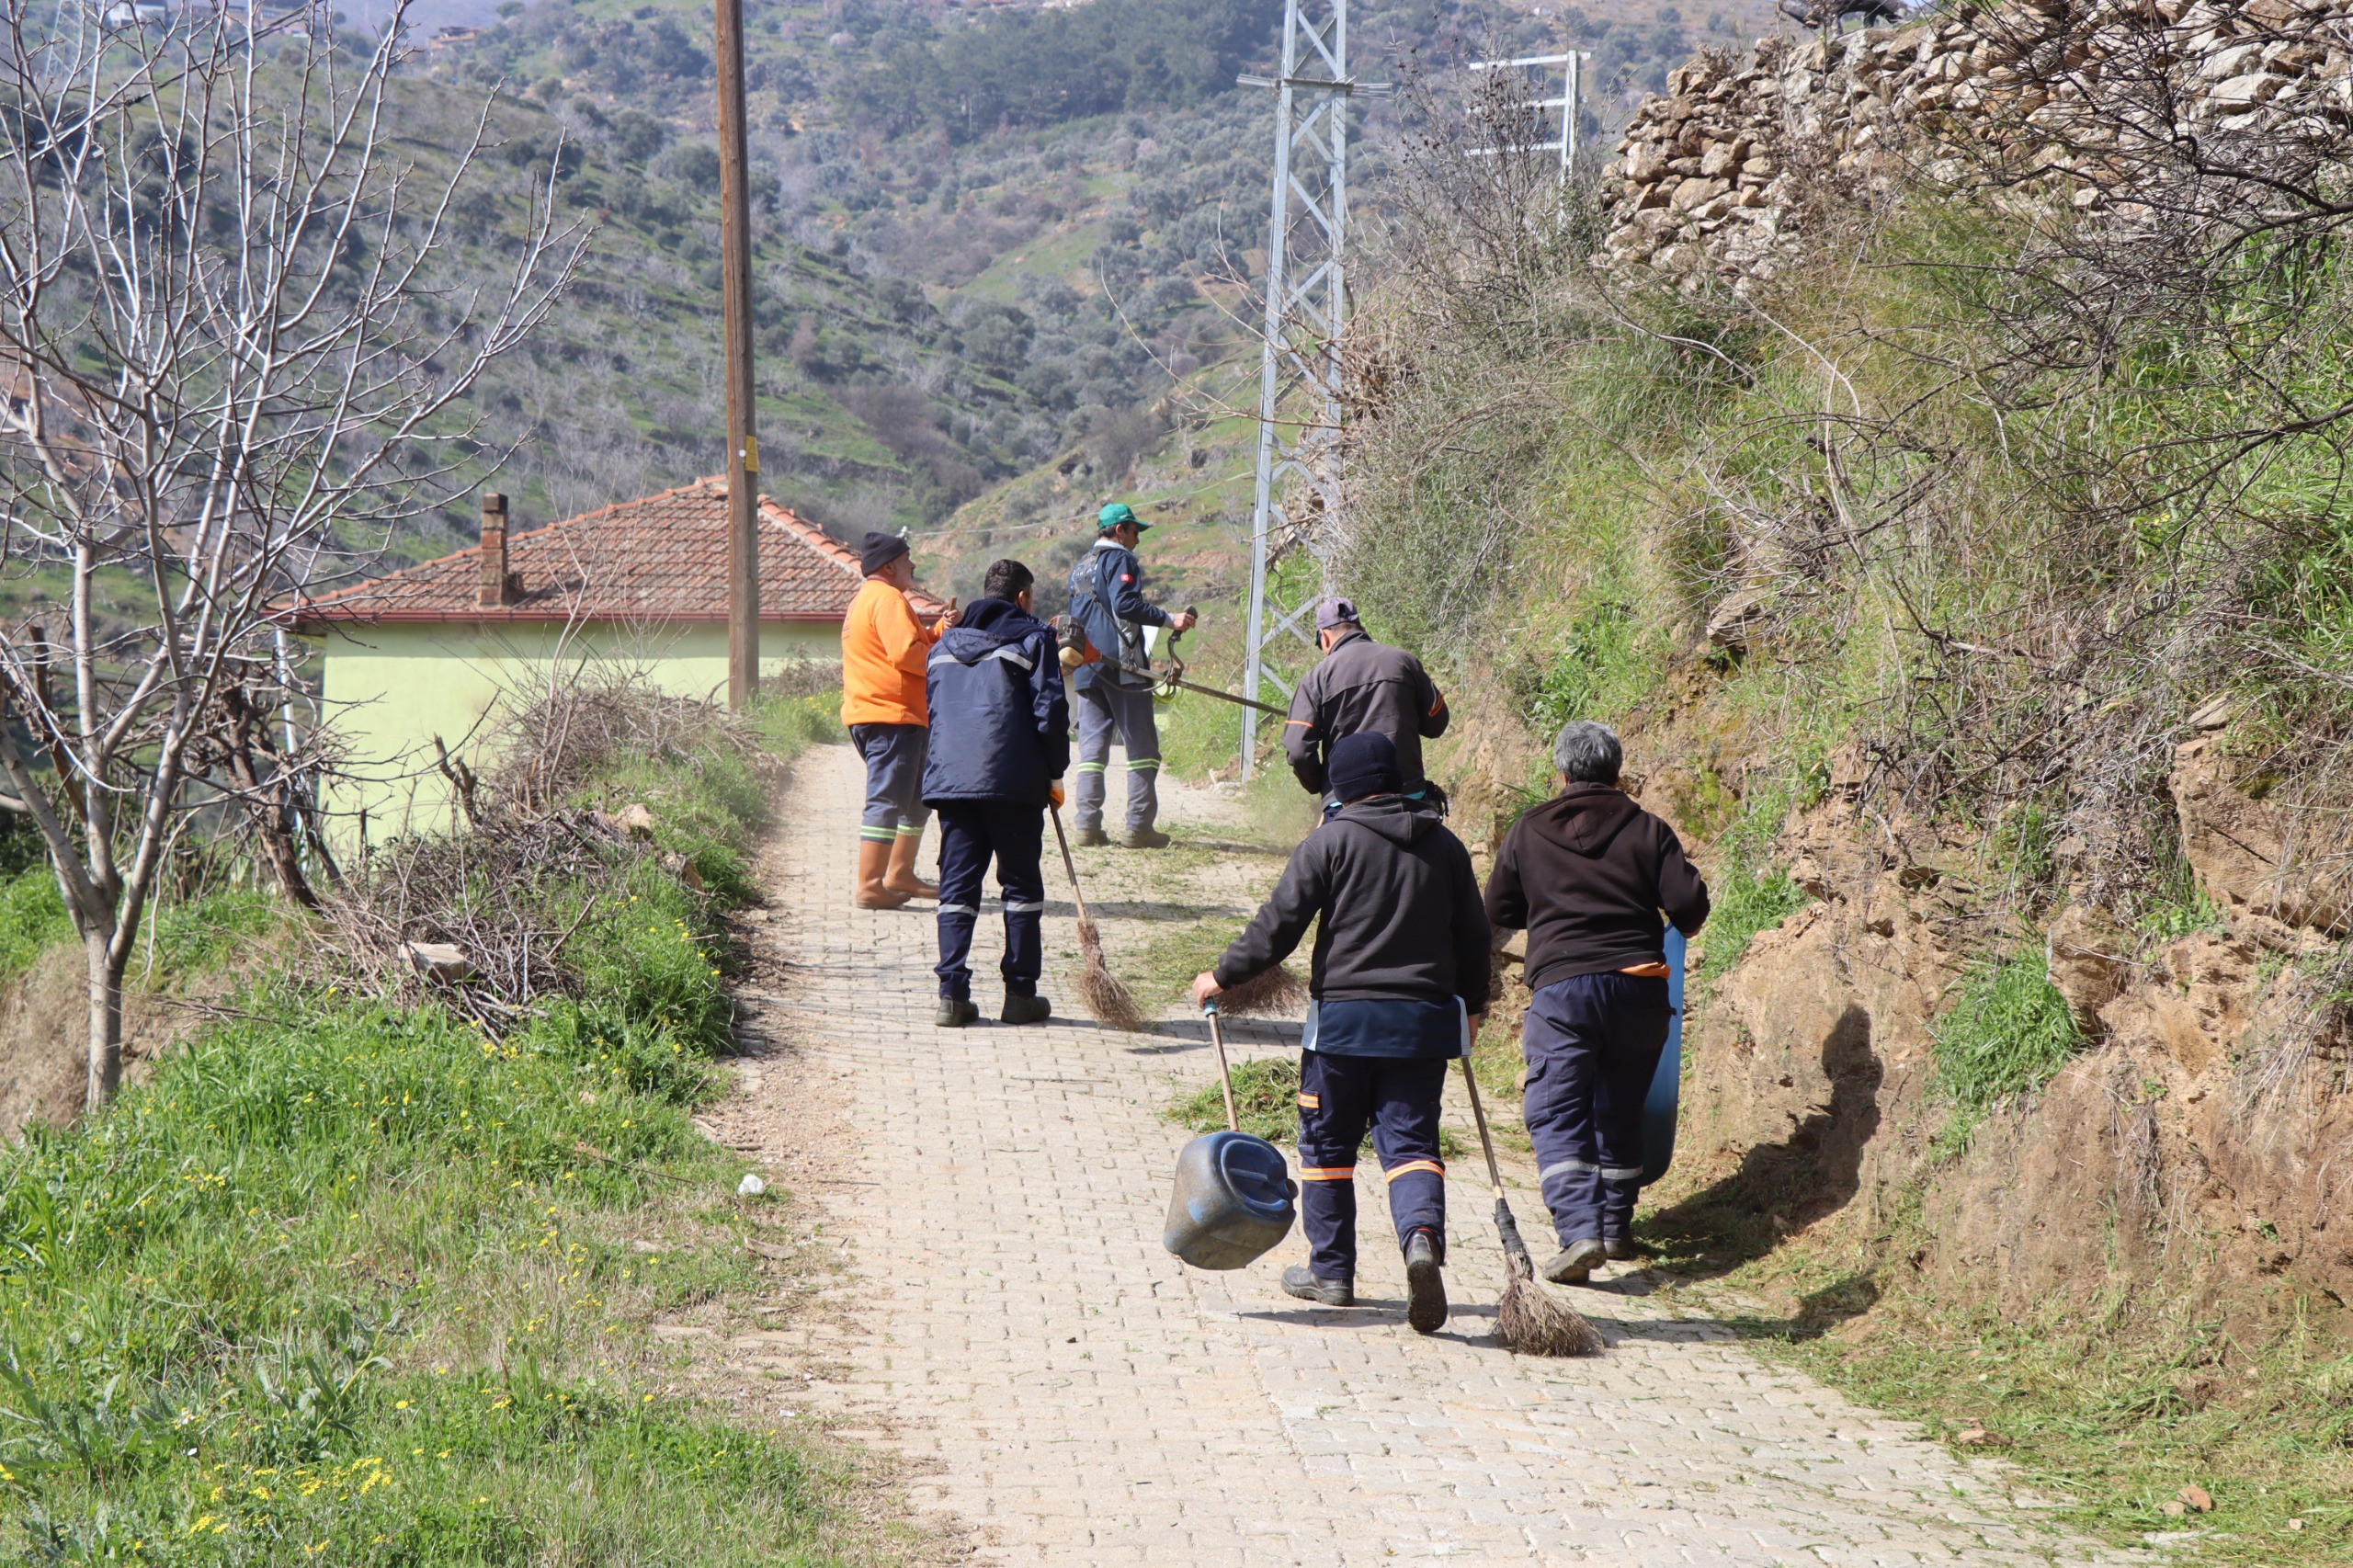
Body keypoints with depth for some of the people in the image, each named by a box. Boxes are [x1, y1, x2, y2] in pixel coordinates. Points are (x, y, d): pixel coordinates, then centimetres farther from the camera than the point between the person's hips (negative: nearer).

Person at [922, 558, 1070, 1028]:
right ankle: (1021, 995, 4)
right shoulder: (1032, 637, 2)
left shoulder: (946, 645, 19)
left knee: (957, 884, 6)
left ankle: (952, 994, -4)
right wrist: (1055, 773, 4)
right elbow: (1050, 710, -5)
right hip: (1013, 779, -4)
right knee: (1022, 884, 5)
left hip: (949, 776, 4)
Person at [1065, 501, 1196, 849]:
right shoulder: (1120, 559, -4)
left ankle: (1087, 824, -1)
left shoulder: (1079, 567, 21)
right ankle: (1139, 826, -9)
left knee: (1092, 748, 6)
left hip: (1086, 670, 8)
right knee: (1141, 746, -4)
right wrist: (1169, 619, -20)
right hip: (1121, 664, -8)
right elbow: (1125, 604, -19)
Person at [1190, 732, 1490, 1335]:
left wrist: (1223, 975, 4)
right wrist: (1471, 1004, 31)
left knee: (1327, 1145, 11)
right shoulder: (1444, 845, 8)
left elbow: (1280, 923, -8)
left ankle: (1330, 1272, 17)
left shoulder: (1332, 840, -5)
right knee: (1409, 1141, 2)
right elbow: (1472, 935, 15)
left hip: (1344, 1015, -3)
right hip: (1424, 1019, 3)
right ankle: (1422, 1235, -26)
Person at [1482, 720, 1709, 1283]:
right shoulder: (1646, 829, 5)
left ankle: (1580, 1230, -20)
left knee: (1557, 1116, -3)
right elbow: (1689, 903, -2)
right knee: (1620, 1110, 18)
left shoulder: (1528, 833, 6)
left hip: (1562, 985, -2)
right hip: (1639, 987, 2)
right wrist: (1684, 925, 22)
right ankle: (1617, 1226, 24)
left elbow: (1499, 912, 13)